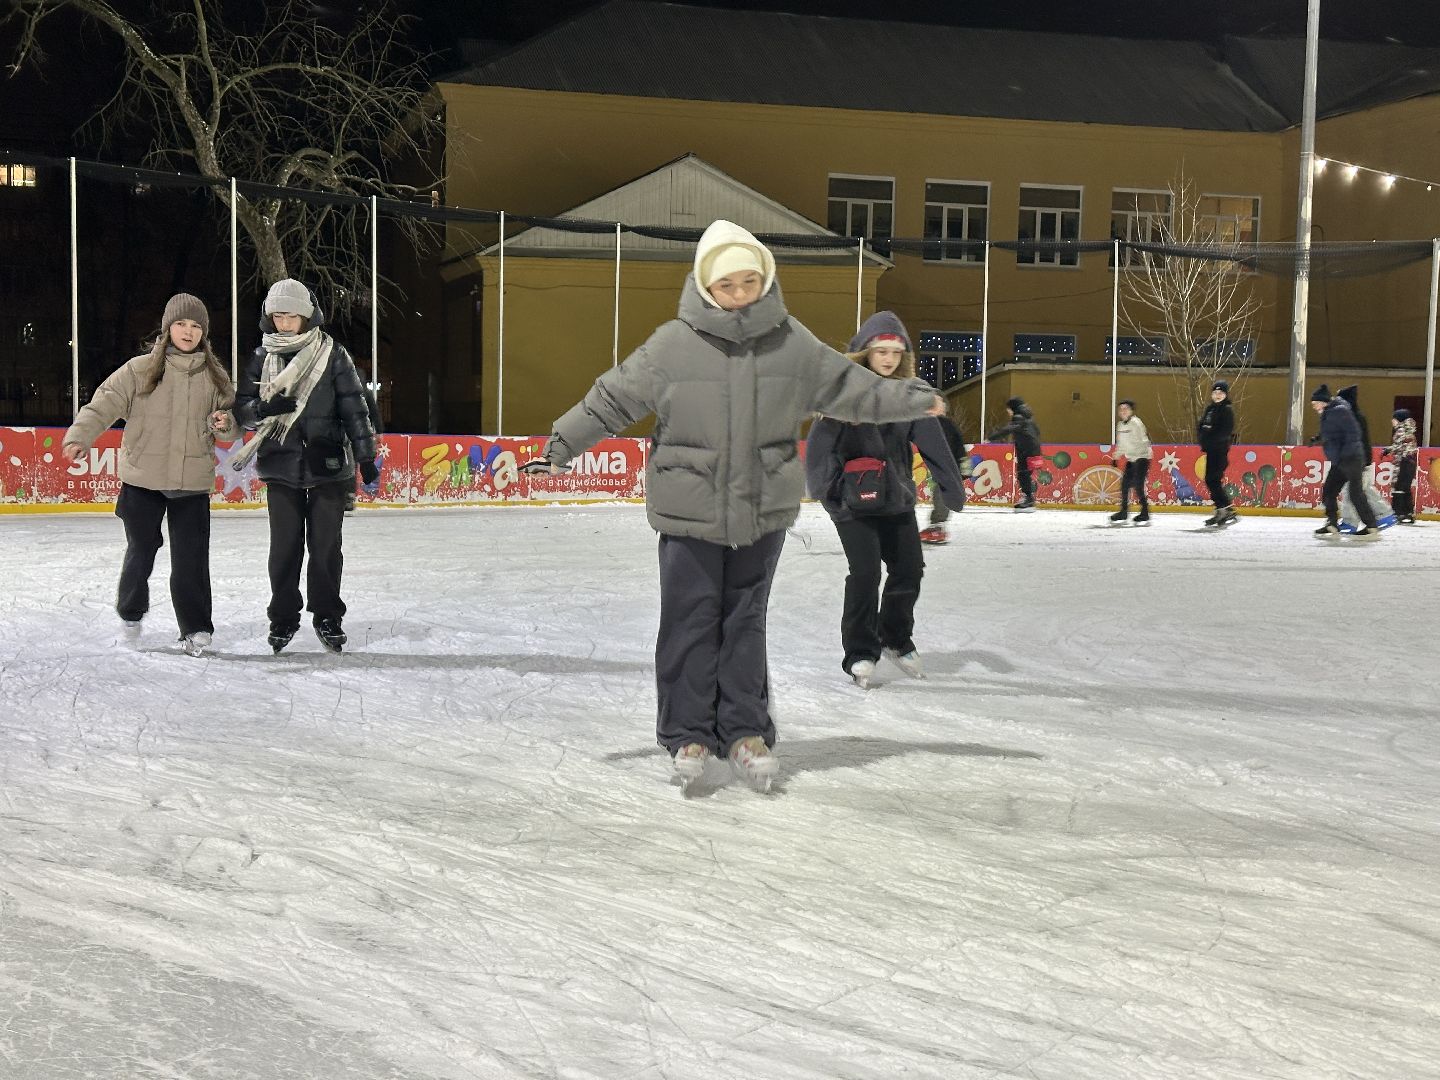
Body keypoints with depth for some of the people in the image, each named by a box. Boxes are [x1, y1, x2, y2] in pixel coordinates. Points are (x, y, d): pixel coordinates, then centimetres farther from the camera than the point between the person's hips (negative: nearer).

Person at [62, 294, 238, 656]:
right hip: (144, 478, -1)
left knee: (191, 557, -1)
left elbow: (231, 429, 11)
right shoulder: (140, 369, -3)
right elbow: (104, 404, -10)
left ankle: (196, 628, 9)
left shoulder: (215, 377, 5)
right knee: (141, 551, 11)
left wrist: (223, 424, -12)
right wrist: (79, 436, -25)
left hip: (193, 483, 1)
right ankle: (131, 613, 35)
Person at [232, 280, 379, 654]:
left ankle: (328, 616, 17)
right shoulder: (263, 357, 6)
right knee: (285, 546, 3)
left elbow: (354, 407, 1)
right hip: (282, 466, 2)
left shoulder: (332, 354, -1)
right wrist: (265, 407, -17)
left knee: (326, 545, 3)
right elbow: (242, 407, 5)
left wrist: (365, 456, -1)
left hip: (328, 464, -1)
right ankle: (283, 618, 16)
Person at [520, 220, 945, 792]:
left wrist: (915, 399, 11)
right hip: (690, 509, -2)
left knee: (746, 620, 10)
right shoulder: (672, 344, -8)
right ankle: (687, 734, 14)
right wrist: (560, 446, -2)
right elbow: (612, 398, -1)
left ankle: (746, 731, 19)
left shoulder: (792, 342, 0)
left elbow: (847, 386, 10)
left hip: (763, 509, 2)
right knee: (691, 621, 3)